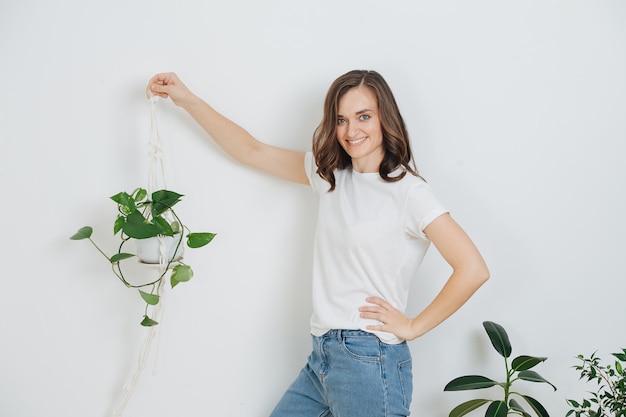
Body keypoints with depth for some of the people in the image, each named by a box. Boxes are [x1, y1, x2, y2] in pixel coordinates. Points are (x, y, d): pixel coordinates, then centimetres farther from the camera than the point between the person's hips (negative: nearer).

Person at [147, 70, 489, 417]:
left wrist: (414, 327, -12)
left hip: (368, 362, -7)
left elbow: (473, 270, -19)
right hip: (321, 357, 7)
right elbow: (251, 151, 15)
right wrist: (187, 100, 11)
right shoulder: (330, 174, 9)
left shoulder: (408, 192, -11)